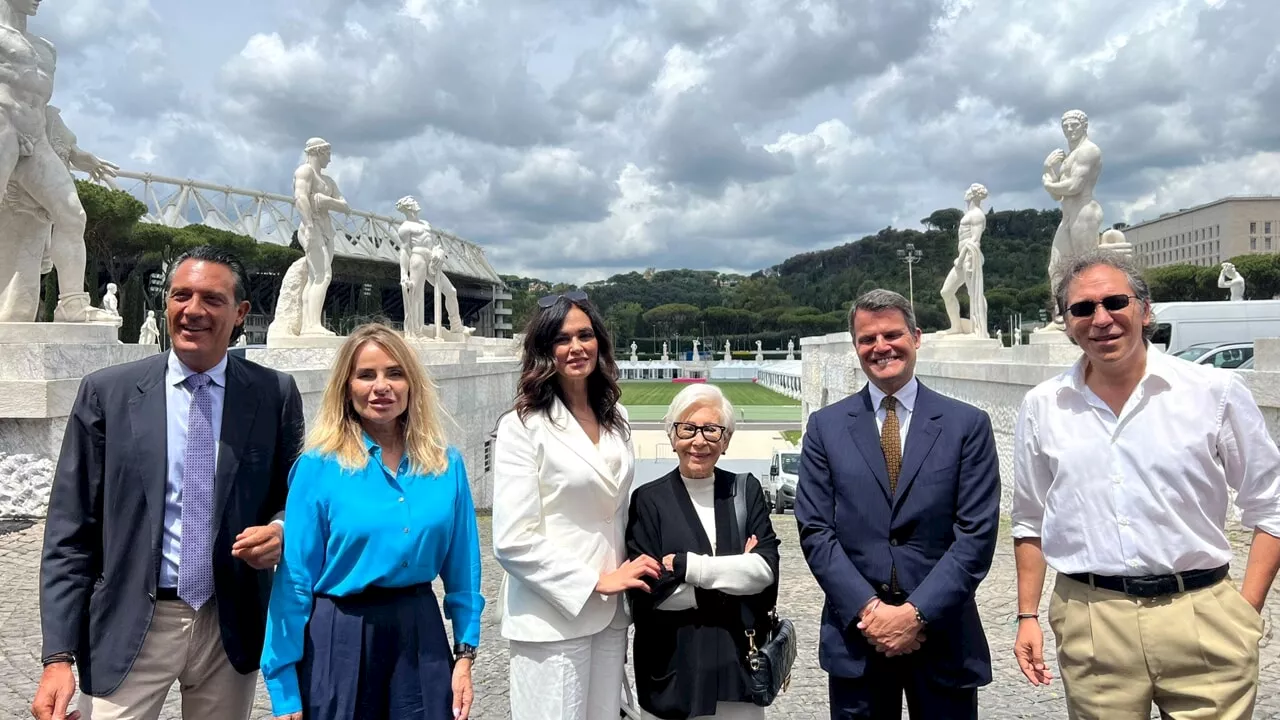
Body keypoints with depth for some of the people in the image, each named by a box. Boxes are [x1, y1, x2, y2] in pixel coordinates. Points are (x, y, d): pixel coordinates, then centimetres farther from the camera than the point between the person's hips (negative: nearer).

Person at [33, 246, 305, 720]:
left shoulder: (275, 394, -3)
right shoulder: (106, 392, -3)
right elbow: (70, 531, -3)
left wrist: (279, 531, -16)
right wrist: (59, 655, -8)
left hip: (232, 626, 1)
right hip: (129, 628, -1)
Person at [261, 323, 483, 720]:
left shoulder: (447, 464, -1)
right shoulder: (318, 467, -9)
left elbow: (462, 568, 5)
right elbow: (295, 577, -7)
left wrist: (465, 654, 2)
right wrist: (286, 688, -6)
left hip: (422, 634, 3)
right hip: (340, 640, -2)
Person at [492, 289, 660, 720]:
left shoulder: (616, 419, 8)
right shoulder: (522, 427, -11)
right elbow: (513, 541, -16)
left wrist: (627, 576, 9)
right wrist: (596, 582, -14)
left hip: (609, 615, 6)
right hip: (552, 619, -5)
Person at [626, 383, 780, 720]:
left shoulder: (747, 491, 3)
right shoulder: (648, 500, -6)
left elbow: (766, 569, -7)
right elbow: (649, 589, -14)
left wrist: (688, 566, -15)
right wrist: (737, 572, -10)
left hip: (740, 662, 2)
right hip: (673, 669, -2)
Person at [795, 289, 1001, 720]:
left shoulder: (967, 424, 0)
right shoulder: (826, 426, 2)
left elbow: (977, 534, -5)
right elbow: (815, 531, -2)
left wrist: (918, 612, -13)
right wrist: (869, 609, -11)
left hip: (943, 634, 0)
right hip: (855, 634, 1)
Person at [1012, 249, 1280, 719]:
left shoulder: (1215, 392, -3)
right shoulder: (1042, 407, 2)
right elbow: (1030, 522, 10)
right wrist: (1028, 615, 8)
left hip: (1201, 617, -1)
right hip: (1090, 624, 1)